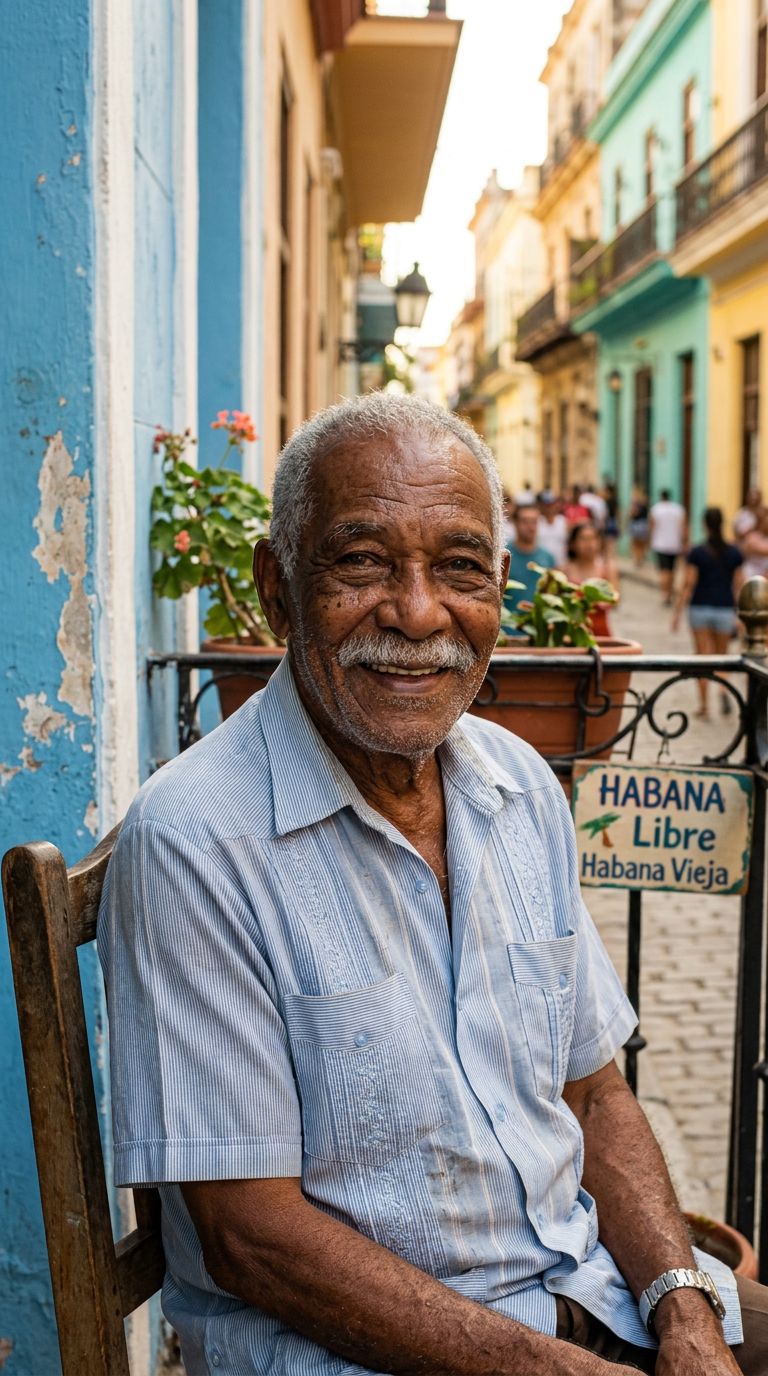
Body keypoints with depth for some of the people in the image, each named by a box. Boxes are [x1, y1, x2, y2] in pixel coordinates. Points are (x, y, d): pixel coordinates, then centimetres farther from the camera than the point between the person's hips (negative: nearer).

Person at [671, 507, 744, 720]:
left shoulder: (697, 552, -8)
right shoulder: (734, 553, -1)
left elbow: (688, 584, -9)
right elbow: (738, 585, 2)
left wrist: (677, 612, -3)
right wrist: (739, 614, 11)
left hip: (700, 608, -2)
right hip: (725, 609, 2)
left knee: (703, 656, 6)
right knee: (721, 654, 17)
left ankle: (704, 705, 7)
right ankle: (724, 690, -9)